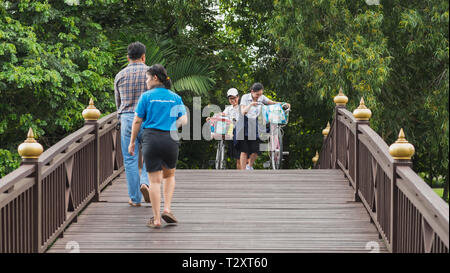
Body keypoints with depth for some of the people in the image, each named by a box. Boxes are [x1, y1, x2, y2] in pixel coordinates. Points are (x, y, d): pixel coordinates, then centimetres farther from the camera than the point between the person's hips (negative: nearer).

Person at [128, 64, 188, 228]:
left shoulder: (147, 96, 0)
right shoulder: (175, 98, 8)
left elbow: (137, 121, -1)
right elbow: (183, 121, 3)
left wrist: (132, 142, 7)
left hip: (151, 139, -2)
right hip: (170, 139, 2)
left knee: (155, 180, 1)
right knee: (169, 175, 23)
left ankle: (156, 219, 1)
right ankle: (167, 209, 8)